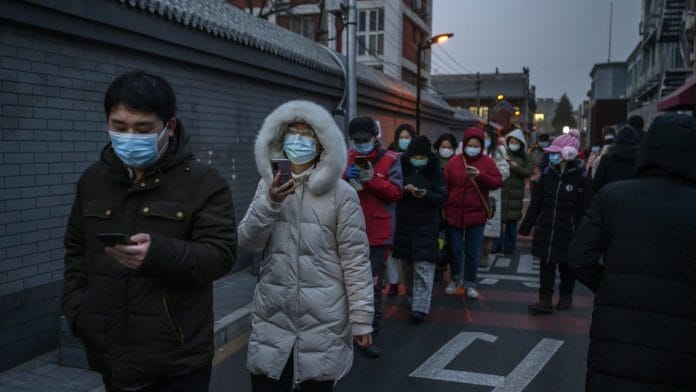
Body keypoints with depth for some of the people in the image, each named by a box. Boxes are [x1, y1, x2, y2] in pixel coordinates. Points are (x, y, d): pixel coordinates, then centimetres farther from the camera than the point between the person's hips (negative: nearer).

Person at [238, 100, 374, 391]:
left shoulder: (341, 193, -6)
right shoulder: (268, 185, 6)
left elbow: (355, 258, -6)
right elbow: (248, 242, -2)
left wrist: (361, 317, -7)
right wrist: (270, 202, -18)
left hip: (323, 319, -3)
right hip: (272, 316, 3)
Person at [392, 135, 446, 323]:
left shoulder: (435, 172, 1)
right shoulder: (401, 169, 4)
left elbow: (442, 196, 0)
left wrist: (426, 194, -19)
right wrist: (404, 190, -15)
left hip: (427, 225, -2)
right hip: (404, 224, 2)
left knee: (424, 265, -10)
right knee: (407, 264, 10)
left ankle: (420, 306, -11)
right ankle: (412, 298, 28)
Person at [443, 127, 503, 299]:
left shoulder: (488, 162, 1)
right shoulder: (454, 162, 1)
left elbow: (497, 182, -5)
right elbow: (445, 185, 1)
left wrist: (480, 176, -21)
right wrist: (444, 208, -2)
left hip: (476, 214, 0)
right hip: (454, 213, 1)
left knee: (473, 252, 6)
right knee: (455, 249, 8)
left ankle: (470, 283, 20)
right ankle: (456, 278, 30)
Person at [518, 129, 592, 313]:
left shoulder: (581, 177, -12)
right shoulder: (547, 173, 0)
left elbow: (585, 209, -11)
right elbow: (535, 203, 4)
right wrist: (526, 227, 4)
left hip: (568, 232, -3)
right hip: (546, 229, 3)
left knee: (566, 266, 13)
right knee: (546, 264, 3)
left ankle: (566, 296, 32)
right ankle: (545, 300, 9)